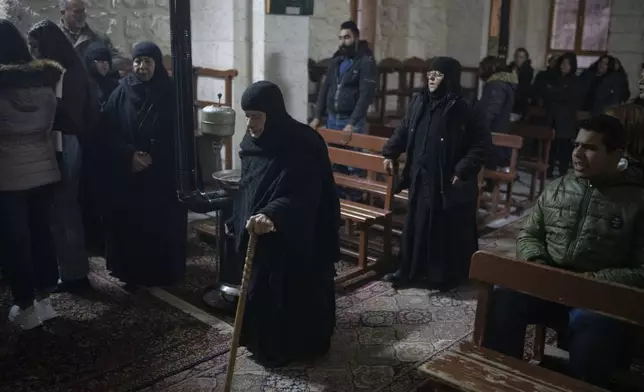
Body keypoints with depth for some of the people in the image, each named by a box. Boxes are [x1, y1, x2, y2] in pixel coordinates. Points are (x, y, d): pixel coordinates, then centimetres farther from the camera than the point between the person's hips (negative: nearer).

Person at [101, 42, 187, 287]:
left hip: (163, 175, -1)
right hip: (126, 174, 1)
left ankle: (164, 273, 17)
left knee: (162, 225, 2)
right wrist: (130, 155, -15)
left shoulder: (171, 95, -2)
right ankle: (132, 273, 18)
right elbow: (108, 134, 0)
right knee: (129, 224, 4)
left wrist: (153, 157, -13)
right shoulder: (121, 93, 2)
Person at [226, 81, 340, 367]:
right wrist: (236, 220, 20)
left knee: (293, 293, 6)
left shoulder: (303, 147, -23)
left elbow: (303, 197, -32)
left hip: (295, 239, -7)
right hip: (258, 234, 8)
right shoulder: (252, 143, 1)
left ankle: (300, 346, 26)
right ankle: (265, 344, 36)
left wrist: (272, 215, -49)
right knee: (260, 291, 17)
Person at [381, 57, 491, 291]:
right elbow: (404, 131, 16)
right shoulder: (419, 102, 3)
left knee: (448, 230, 6)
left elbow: (483, 142, -13)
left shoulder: (462, 110, -15)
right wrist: (390, 153, 8)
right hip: (420, 178, 6)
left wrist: (464, 170, -18)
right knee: (416, 226, 14)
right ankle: (410, 271, 28)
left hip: (448, 183, -6)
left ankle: (447, 276, 22)